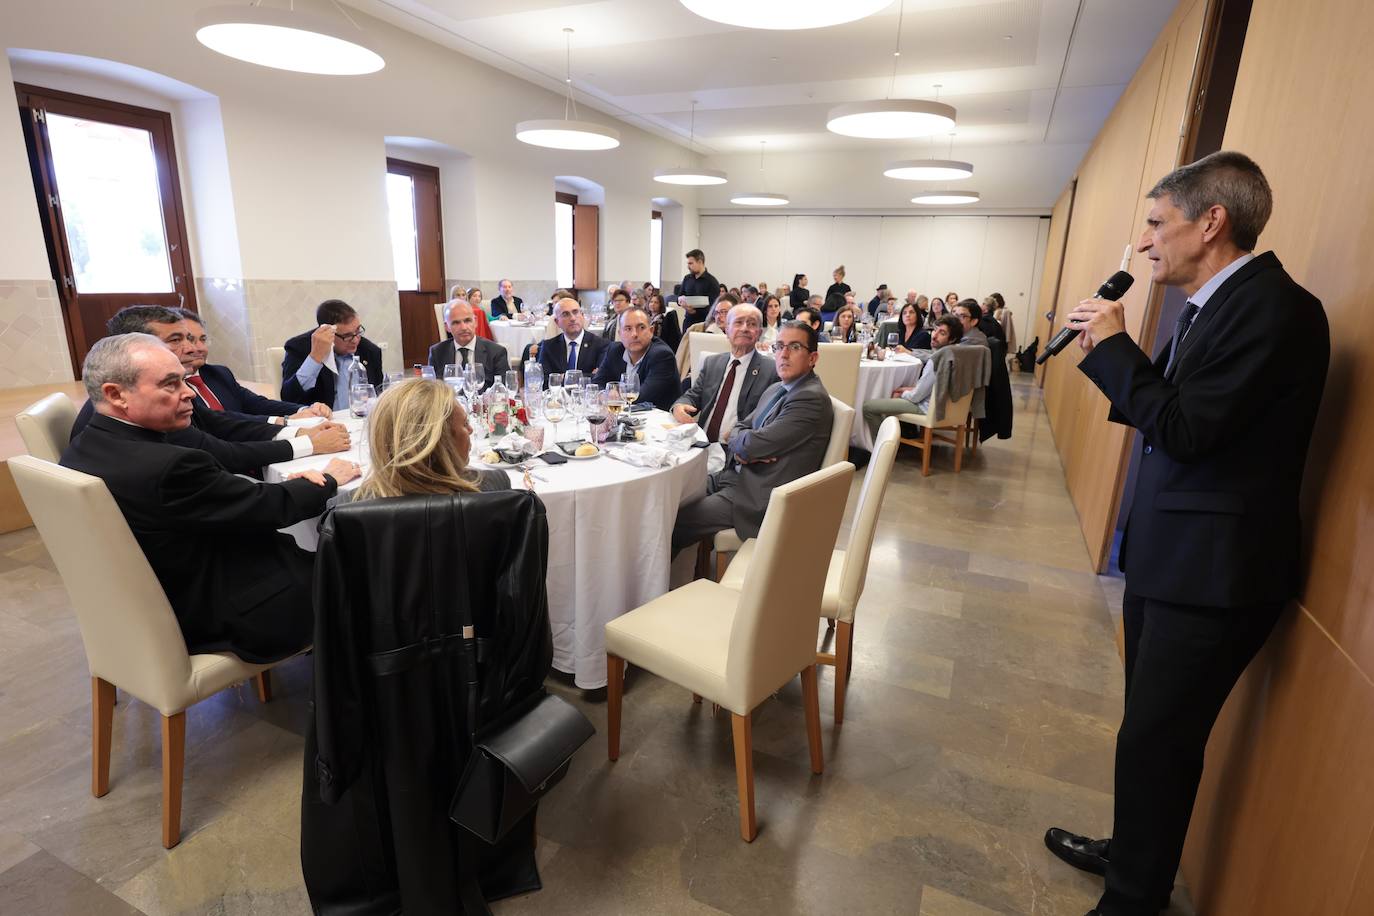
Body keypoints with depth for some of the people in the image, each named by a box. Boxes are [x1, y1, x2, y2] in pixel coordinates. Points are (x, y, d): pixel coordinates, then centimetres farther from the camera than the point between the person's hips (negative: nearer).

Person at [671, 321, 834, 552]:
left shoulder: (811, 398, -19)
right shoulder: (776, 389, 13)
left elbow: (754, 443, -21)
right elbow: (740, 426, 15)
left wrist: (742, 442, 1)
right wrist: (744, 447, -7)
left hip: (759, 496, -9)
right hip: (738, 475, 9)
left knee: (673, 522, -13)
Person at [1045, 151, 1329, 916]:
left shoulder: (1275, 307, -19)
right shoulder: (1217, 304, 10)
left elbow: (1183, 431, -25)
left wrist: (1114, 343, -15)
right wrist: (1106, 350, 1)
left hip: (1213, 567, -9)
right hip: (1168, 552, 10)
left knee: (1156, 739, 3)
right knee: (1150, 729, 22)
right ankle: (1134, 851, 42)